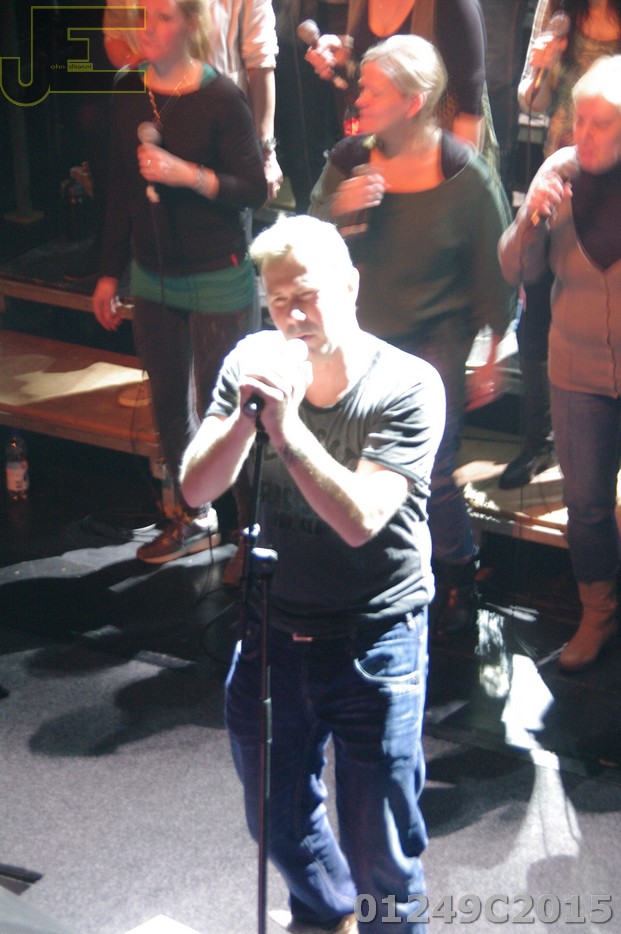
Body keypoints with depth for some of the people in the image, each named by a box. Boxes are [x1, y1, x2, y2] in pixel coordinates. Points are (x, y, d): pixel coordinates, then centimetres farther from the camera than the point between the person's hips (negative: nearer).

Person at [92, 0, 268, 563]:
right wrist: (110, 273, 12)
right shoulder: (129, 92, 2)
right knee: (168, 403, 14)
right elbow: (122, 188, 9)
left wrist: (189, 174, -27)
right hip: (152, 279, 6)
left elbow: (255, 190, -14)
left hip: (216, 280, -6)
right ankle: (192, 521, 29)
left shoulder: (221, 98, -14)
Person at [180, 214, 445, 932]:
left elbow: (358, 519, -26)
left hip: (374, 637, -4)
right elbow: (196, 490, -11)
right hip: (272, 626, 4)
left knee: (378, 846, 5)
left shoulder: (408, 387, -18)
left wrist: (285, 424, -32)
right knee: (277, 818, 24)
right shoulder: (254, 362, -8)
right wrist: (247, 414, -27)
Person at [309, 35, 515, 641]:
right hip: (363, 336, 4)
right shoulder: (349, 160, -5)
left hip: (435, 343, -4)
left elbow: (494, 268, -5)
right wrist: (338, 210, -21)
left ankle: (457, 587, 20)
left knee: (430, 477, -3)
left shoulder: (462, 174, -15)